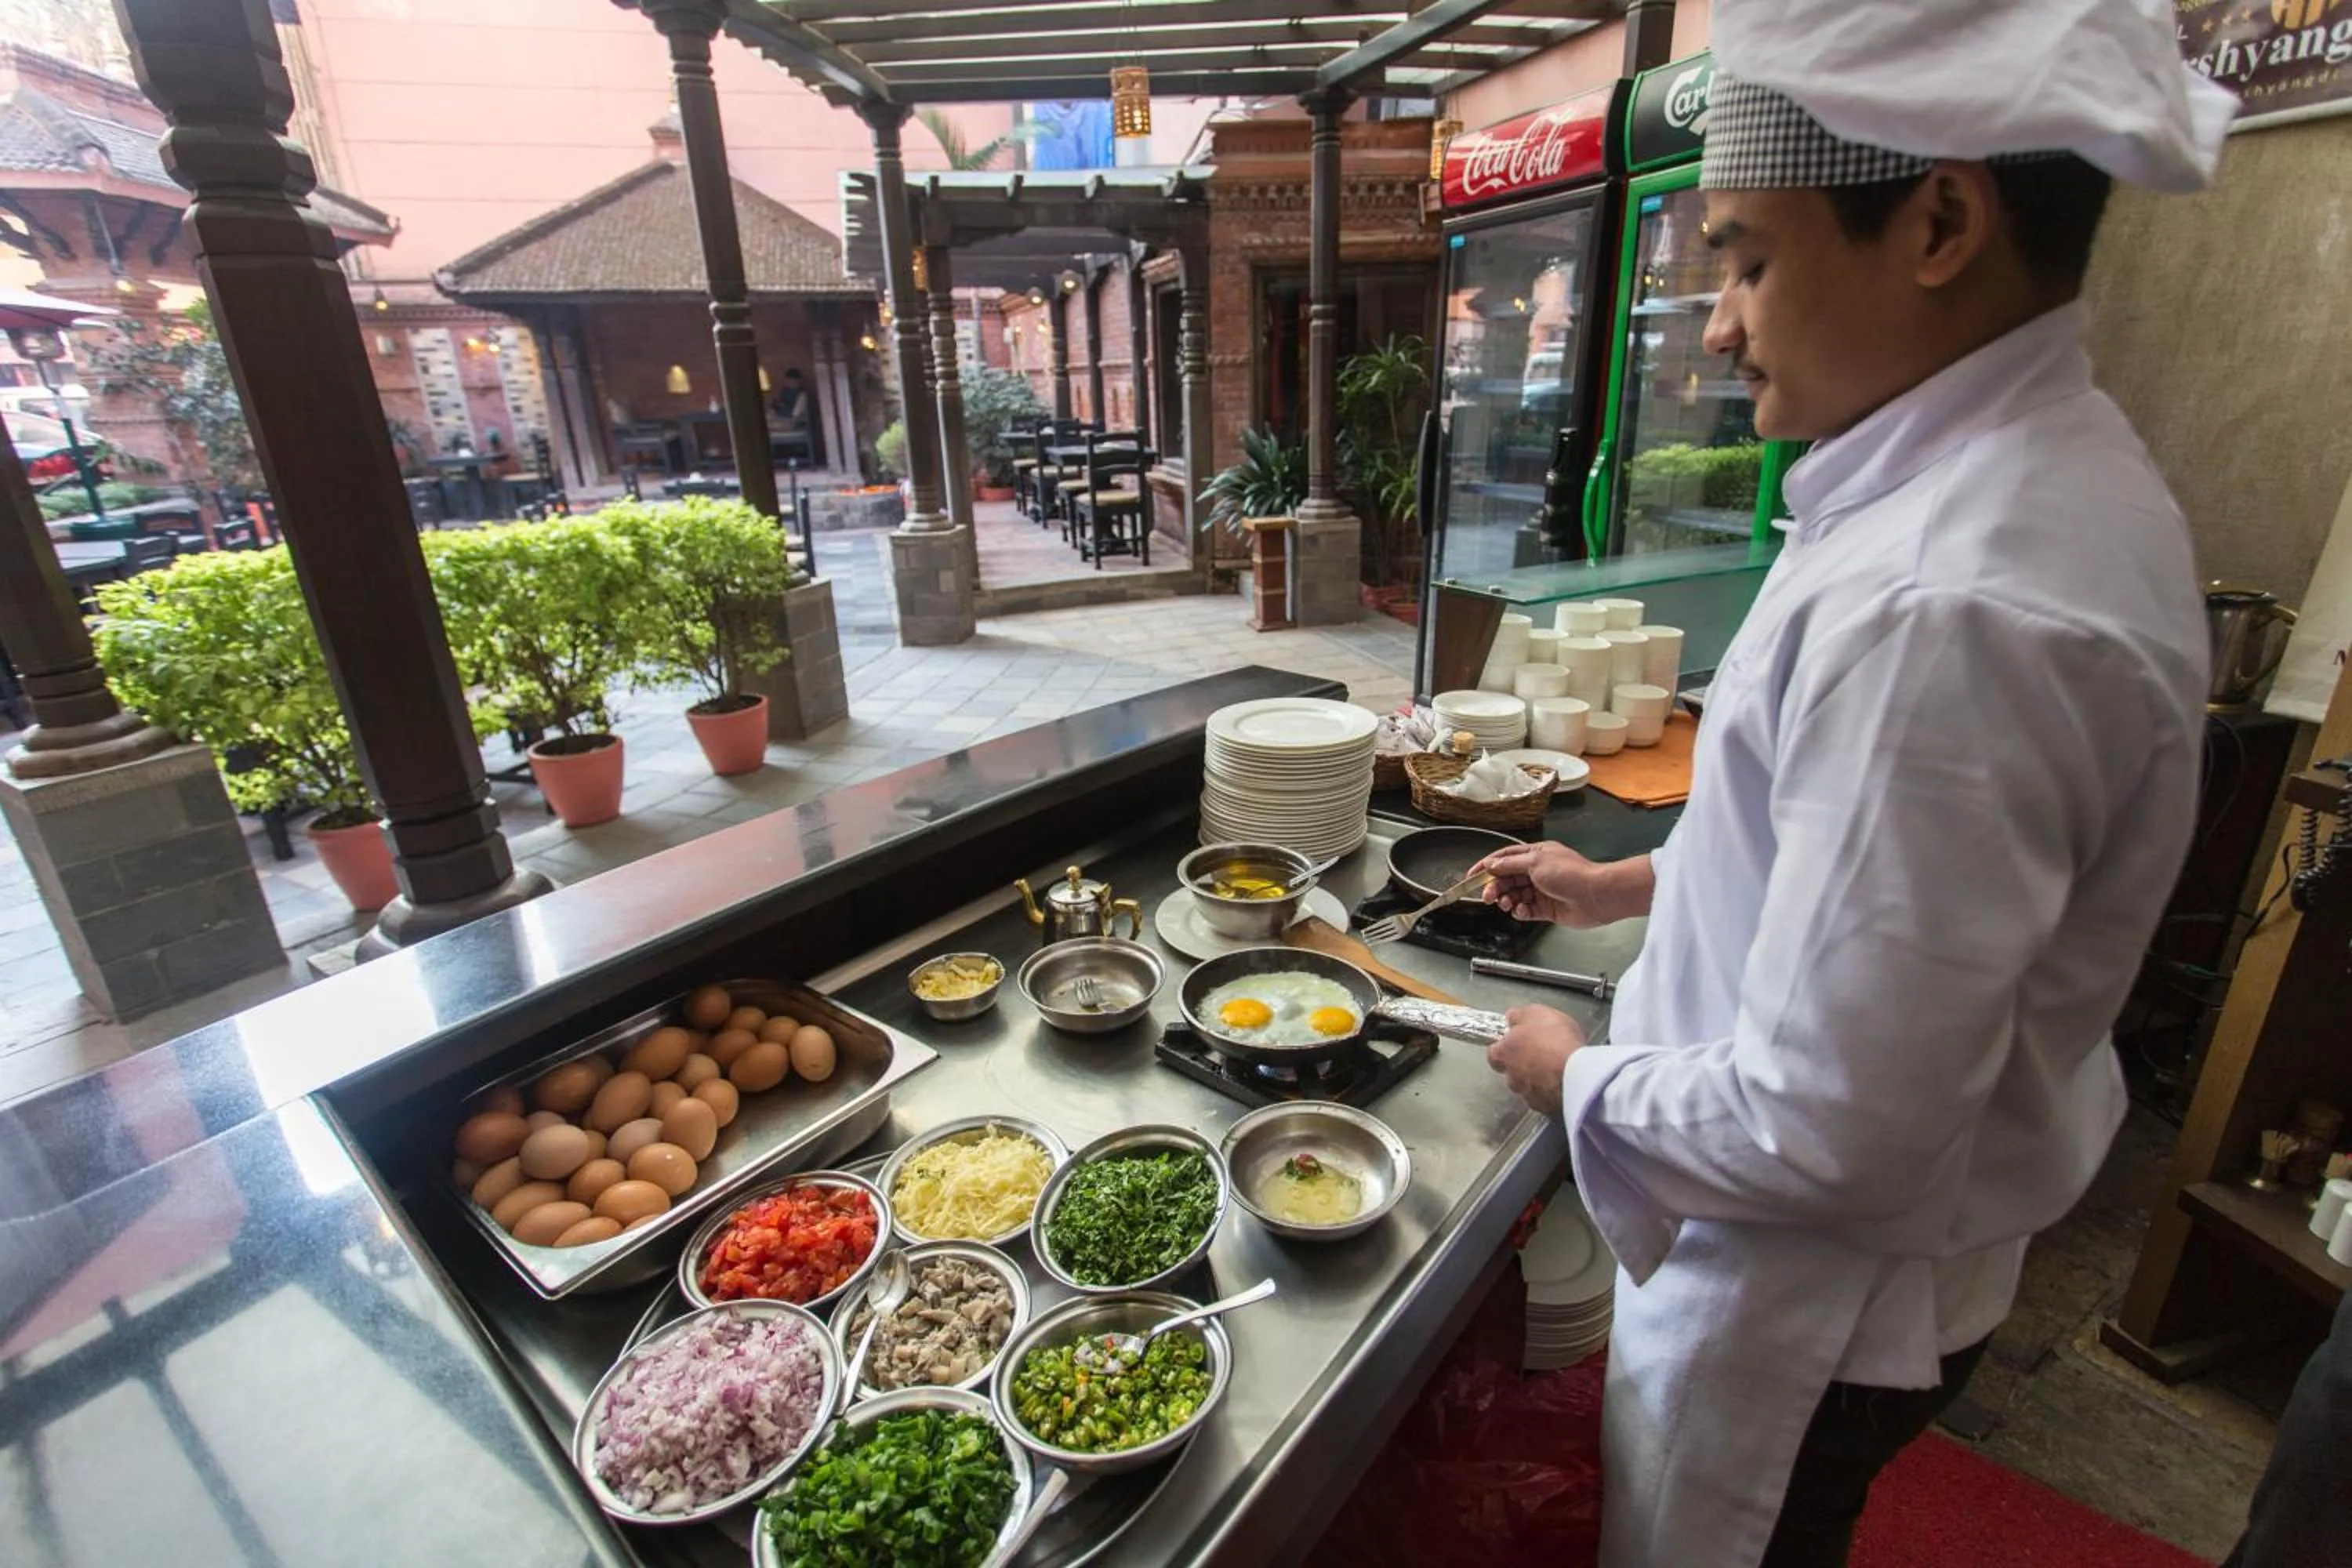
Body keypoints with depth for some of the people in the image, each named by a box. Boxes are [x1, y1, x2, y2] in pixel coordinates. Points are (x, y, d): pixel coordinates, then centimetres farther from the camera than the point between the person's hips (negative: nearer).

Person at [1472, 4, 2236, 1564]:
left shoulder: (1946, 609, -35)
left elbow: (1824, 1133, -32)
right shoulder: (2051, 477, 0)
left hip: (1822, 1288, -7)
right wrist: (1632, 882, 11)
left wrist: (1581, 1078, -14)